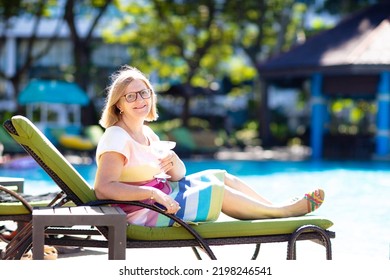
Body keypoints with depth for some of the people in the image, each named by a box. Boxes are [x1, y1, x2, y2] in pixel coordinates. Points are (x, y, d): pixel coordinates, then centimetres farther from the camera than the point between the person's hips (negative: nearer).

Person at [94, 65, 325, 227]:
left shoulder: (145, 132, 9)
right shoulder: (117, 139, -19)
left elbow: (179, 175, 13)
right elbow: (103, 189, -33)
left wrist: (173, 162, -12)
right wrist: (153, 193, -36)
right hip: (141, 212, -10)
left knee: (222, 176, 9)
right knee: (218, 191, -8)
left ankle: (278, 209, 15)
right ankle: (283, 211, 11)